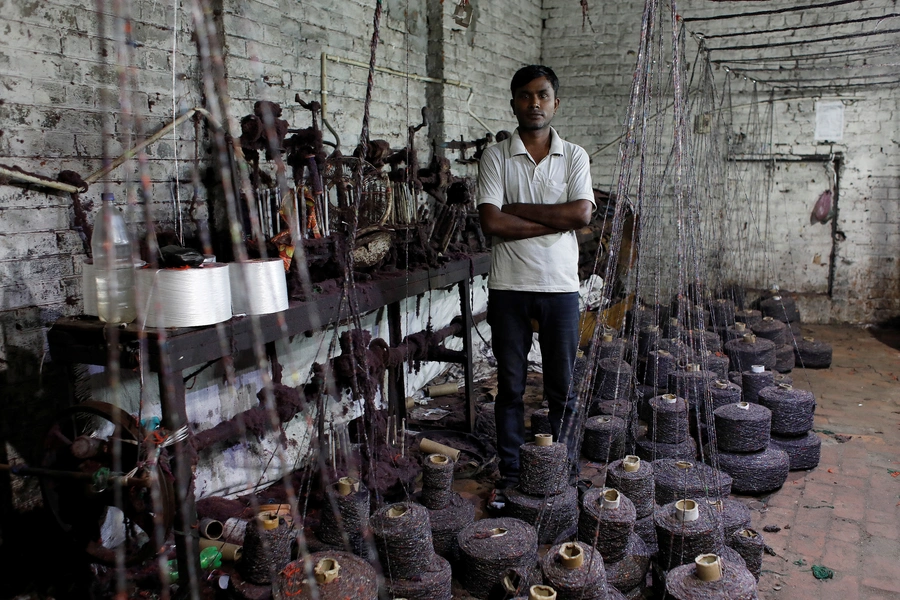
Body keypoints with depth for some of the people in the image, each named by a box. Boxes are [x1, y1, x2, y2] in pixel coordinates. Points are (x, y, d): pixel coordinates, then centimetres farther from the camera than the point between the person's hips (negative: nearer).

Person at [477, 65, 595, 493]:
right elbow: (491, 221, -11)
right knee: (510, 386, 9)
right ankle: (510, 471, 23)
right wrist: (554, 220, -12)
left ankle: (565, 472, 24)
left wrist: (518, 209, -10)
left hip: (559, 285, 1)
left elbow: (582, 214, -10)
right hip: (508, 286, 0)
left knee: (562, 387, 9)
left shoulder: (574, 156, 6)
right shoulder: (495, 157, 3)